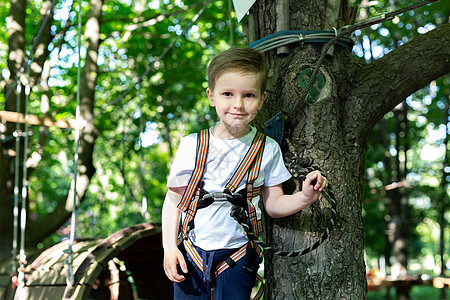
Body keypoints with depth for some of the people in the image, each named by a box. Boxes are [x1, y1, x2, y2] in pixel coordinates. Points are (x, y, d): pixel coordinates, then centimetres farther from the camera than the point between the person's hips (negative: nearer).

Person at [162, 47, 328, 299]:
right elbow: (174, 199, 3)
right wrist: (169, 247, -6)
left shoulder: (268, 149, 0)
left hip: (237, 259, 0)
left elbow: (273, 204, 5)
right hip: (191, 255, 0)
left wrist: (305, 197, -13)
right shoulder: (192, 145, -3)